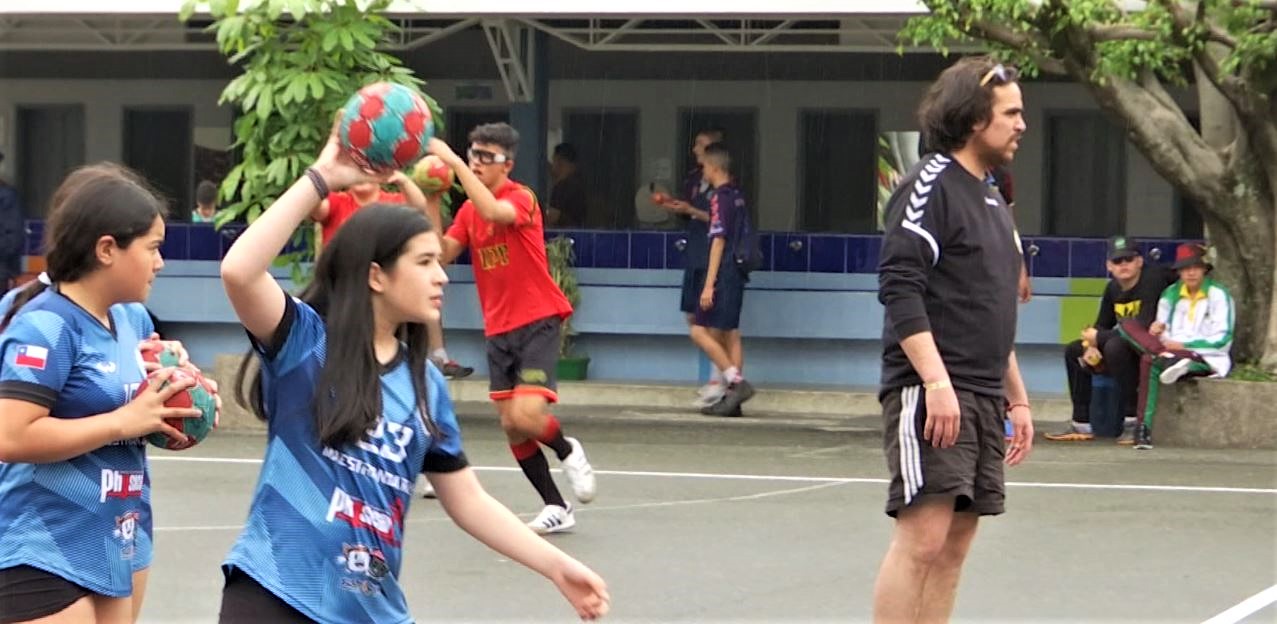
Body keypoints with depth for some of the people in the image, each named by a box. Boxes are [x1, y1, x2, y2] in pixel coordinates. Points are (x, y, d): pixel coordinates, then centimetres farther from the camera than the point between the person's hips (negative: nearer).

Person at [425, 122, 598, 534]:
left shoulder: (521, 198, -11)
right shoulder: (468, 210, 10)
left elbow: (493, 212, -34)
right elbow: (443, 254, 0)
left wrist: (452, 161, -33)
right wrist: (432, 205, -11)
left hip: (537, 322, -7)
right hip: (498, 329, 7)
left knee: (526, 417, -20)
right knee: (510, 426, 4)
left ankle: (568, 451, 13)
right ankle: (556, 508, 15)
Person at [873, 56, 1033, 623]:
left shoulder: (992, 202, 21)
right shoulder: (930, 186, -7)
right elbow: (900, 290, -16)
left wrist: (1017, 397, 25)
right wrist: (937, 383, -23)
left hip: (982, 400, 9)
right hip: (930, 394, -9)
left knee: (953, 547, 6)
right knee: (922, 537, -14)